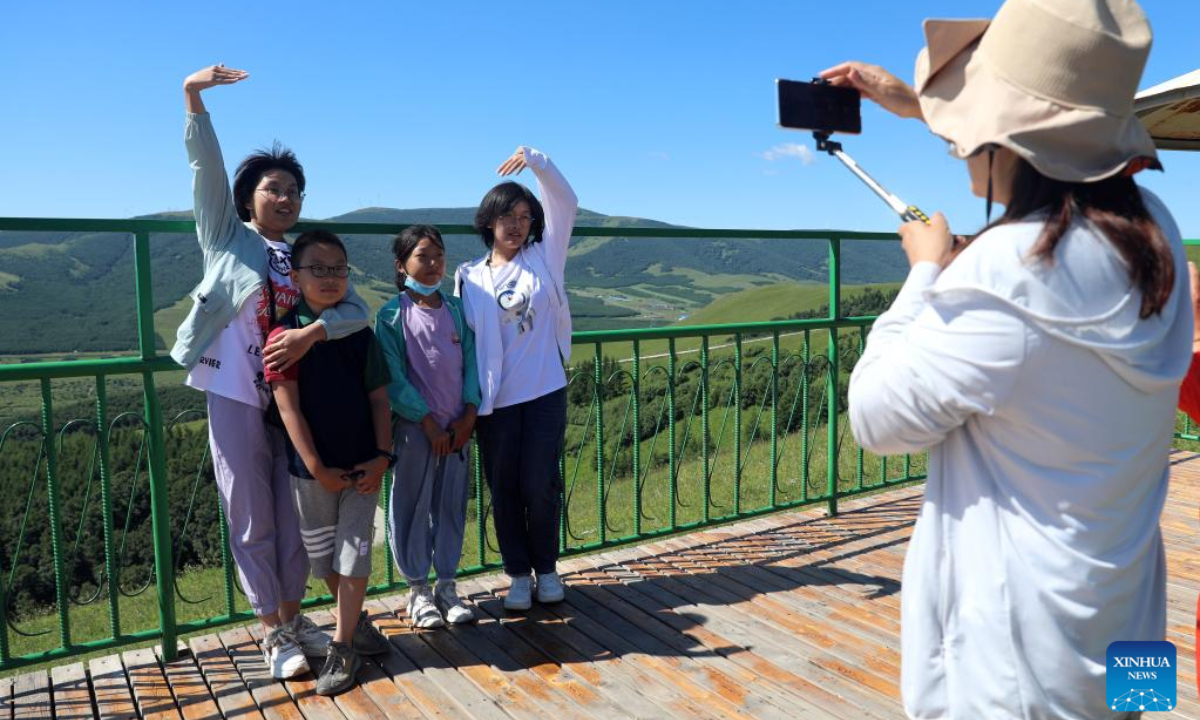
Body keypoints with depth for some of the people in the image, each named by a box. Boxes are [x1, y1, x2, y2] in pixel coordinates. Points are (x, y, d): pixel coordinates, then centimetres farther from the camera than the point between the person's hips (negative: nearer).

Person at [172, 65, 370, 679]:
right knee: (252, 523, 6)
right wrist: (193, 97, -20)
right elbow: (206, 168, -10)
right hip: (237, 399, -3)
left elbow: (355, 309, -5)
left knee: (294, 520, 12)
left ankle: (292, 616, 30)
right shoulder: (226, 237, 2)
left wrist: (309, 334, -22)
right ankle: (272, 632, 21)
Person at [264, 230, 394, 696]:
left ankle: (343, 648, 14)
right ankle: (355, 621, 35)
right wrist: (318, 469, -14)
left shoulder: (361, 333, 1)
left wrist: (383, 456, -7)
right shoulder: (285, 334, -9)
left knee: (355, 550, 2)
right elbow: (289, 408, -12)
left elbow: (379, 398, 3)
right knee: (322, 555, 13)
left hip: (363, 465, 2)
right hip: (313, 469, -1)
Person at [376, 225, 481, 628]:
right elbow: (393, 377, -10)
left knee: (452, 505, 10)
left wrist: (469, 414, -6)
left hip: (458, 427, 4)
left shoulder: (456, 308, 6)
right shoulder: (392, 315, -5)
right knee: (413, 507, 5)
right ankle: (418, 590, 19)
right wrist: (428, 422, -13)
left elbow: (471, 361, 4)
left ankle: (447, 585, 23)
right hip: (415, 427, -3)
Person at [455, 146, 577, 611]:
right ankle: (519, 574, 24)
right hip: (495, 401, 1)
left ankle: (546, 567, 24)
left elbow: (566, 203, -3)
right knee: (504, 489, 8)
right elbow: (464, 338, 3)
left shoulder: (543, 258, 5)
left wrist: (535, 160, -14)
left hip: (545, 393, -1)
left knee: (540, 485, 2)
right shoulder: (470, 278, 5)